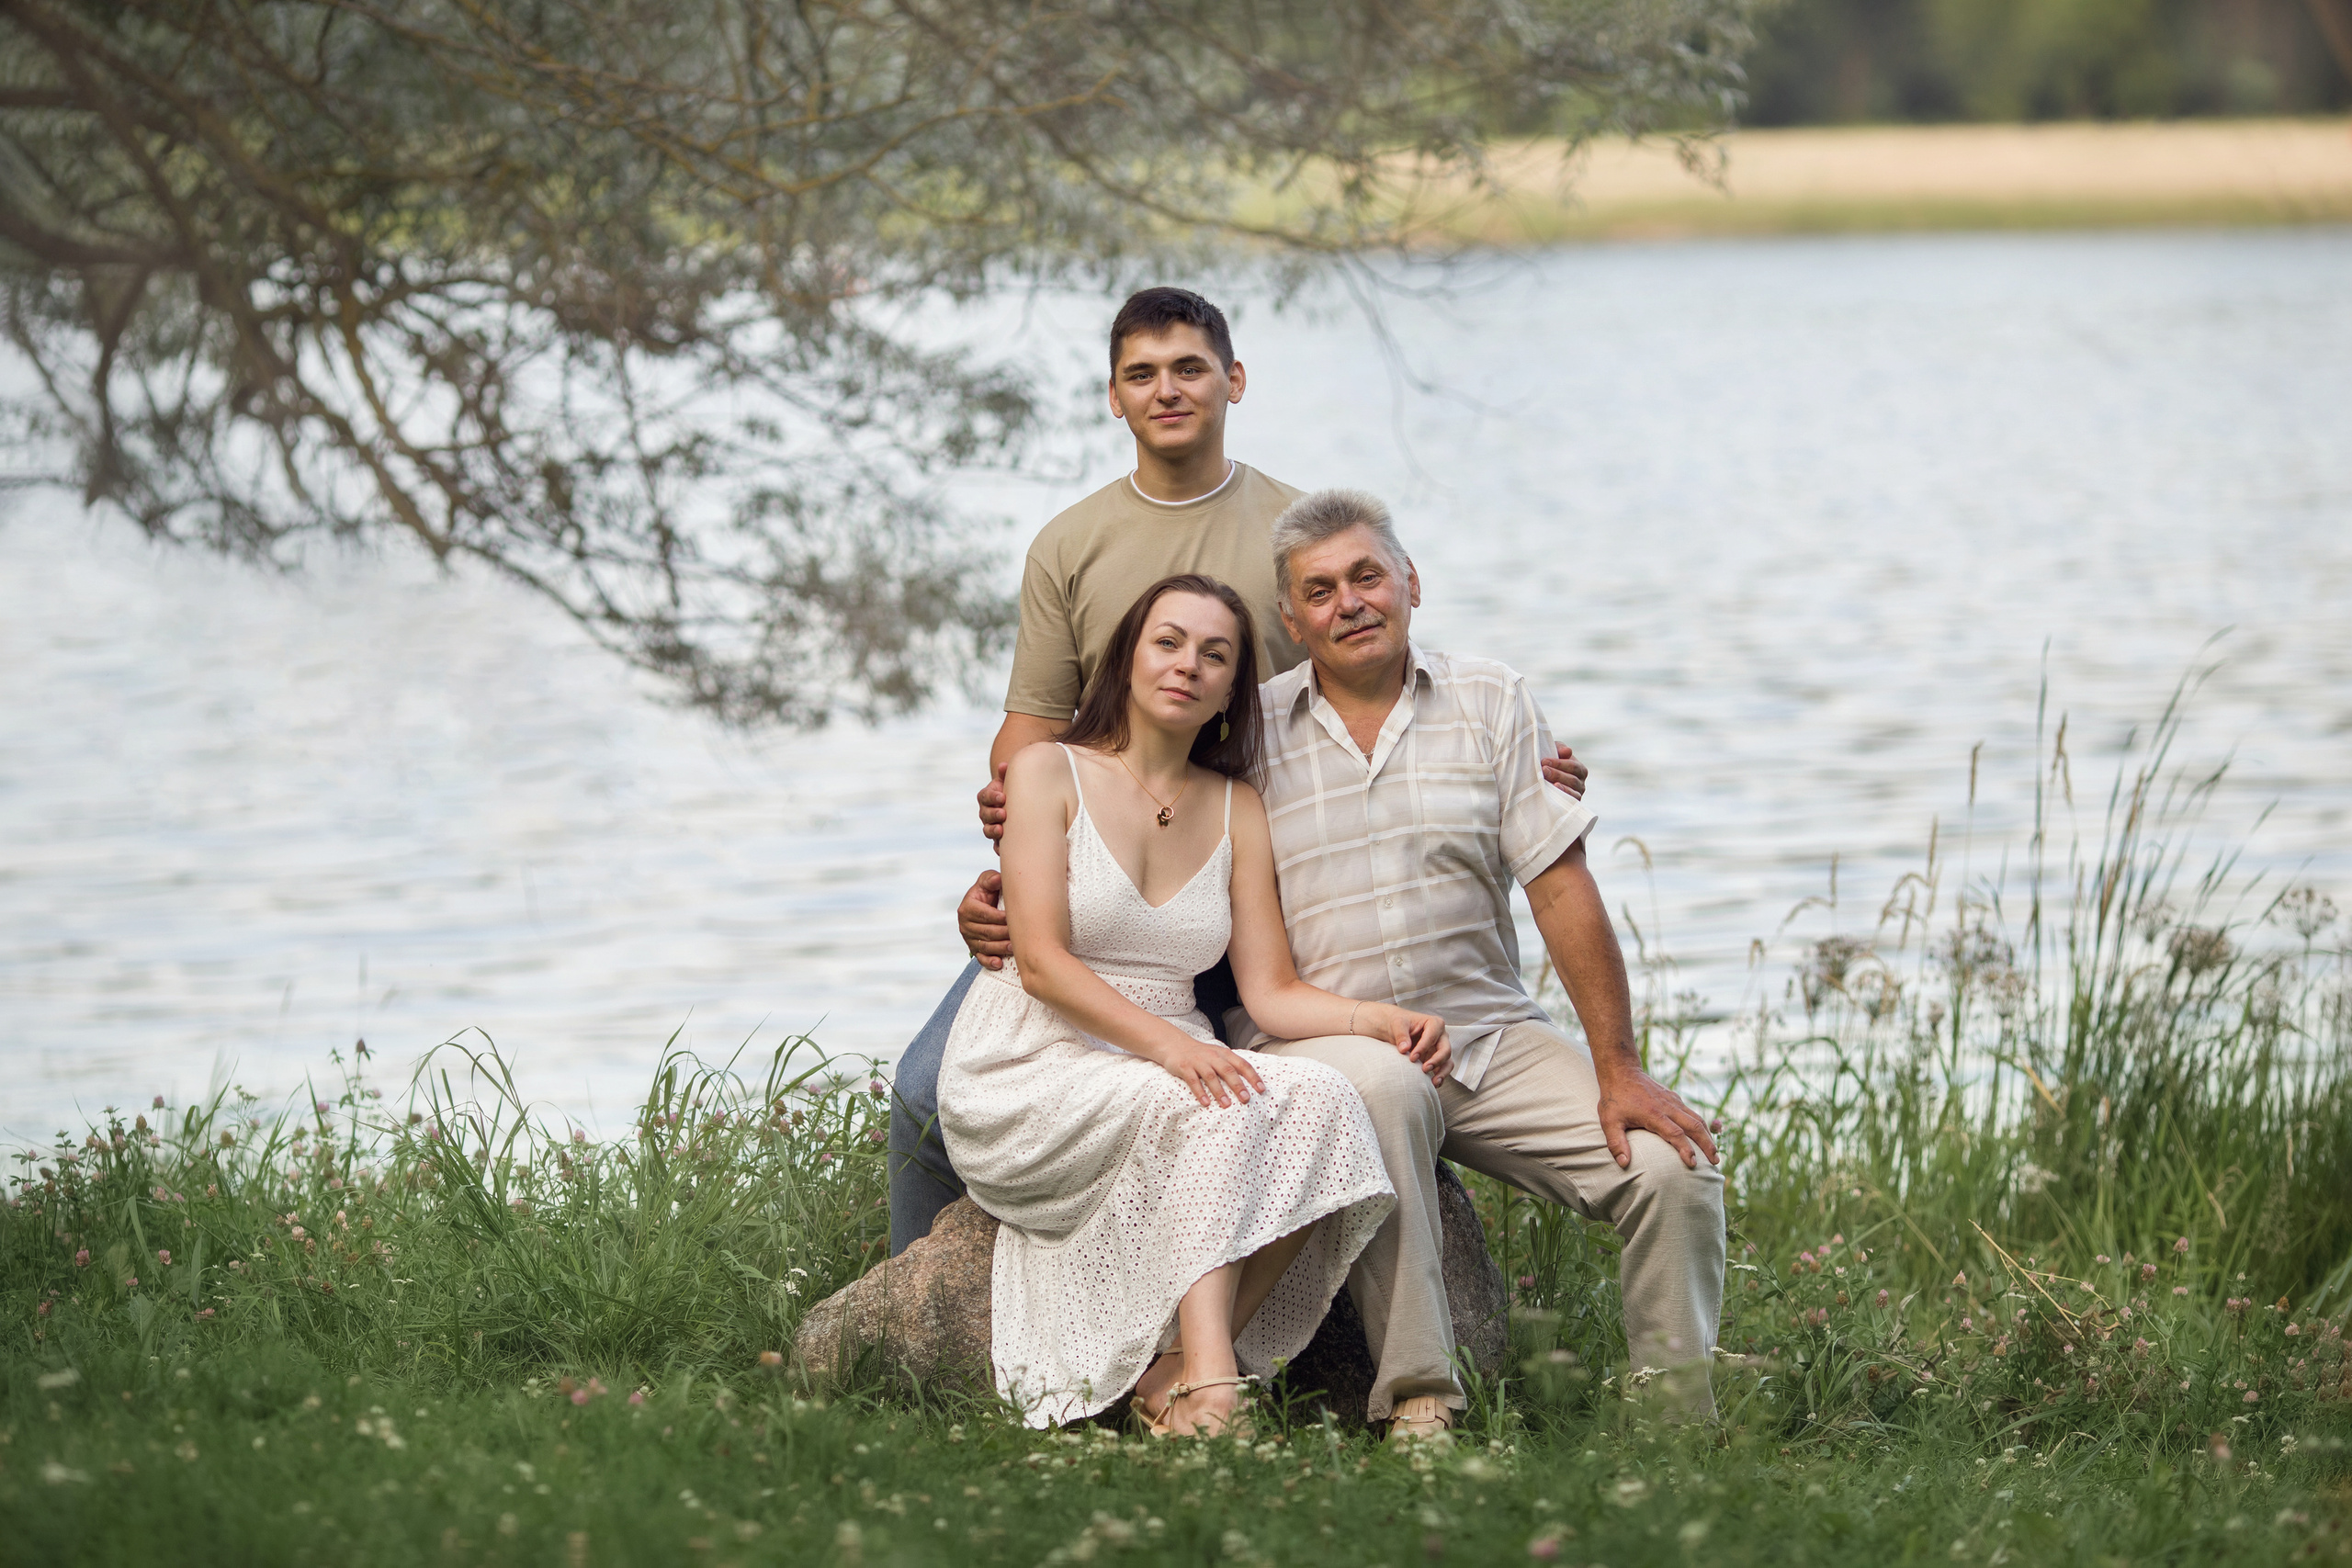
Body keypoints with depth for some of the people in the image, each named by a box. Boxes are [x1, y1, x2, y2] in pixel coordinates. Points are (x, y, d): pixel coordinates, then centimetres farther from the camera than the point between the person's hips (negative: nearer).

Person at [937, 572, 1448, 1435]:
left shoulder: (1236, 812, 12)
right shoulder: (1051, 772, -1)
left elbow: (1271, 989, 5)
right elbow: (1043, 962, -12)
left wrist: (1381, 1018, -16)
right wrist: (1168, 1045, -27)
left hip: (1170, 1069, 5)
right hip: (1030, 1077, -5)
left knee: (1319, 1099, -26)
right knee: (1223, 1110, -33)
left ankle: (1176, 1375, -27)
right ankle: (1208, 1378, -45)